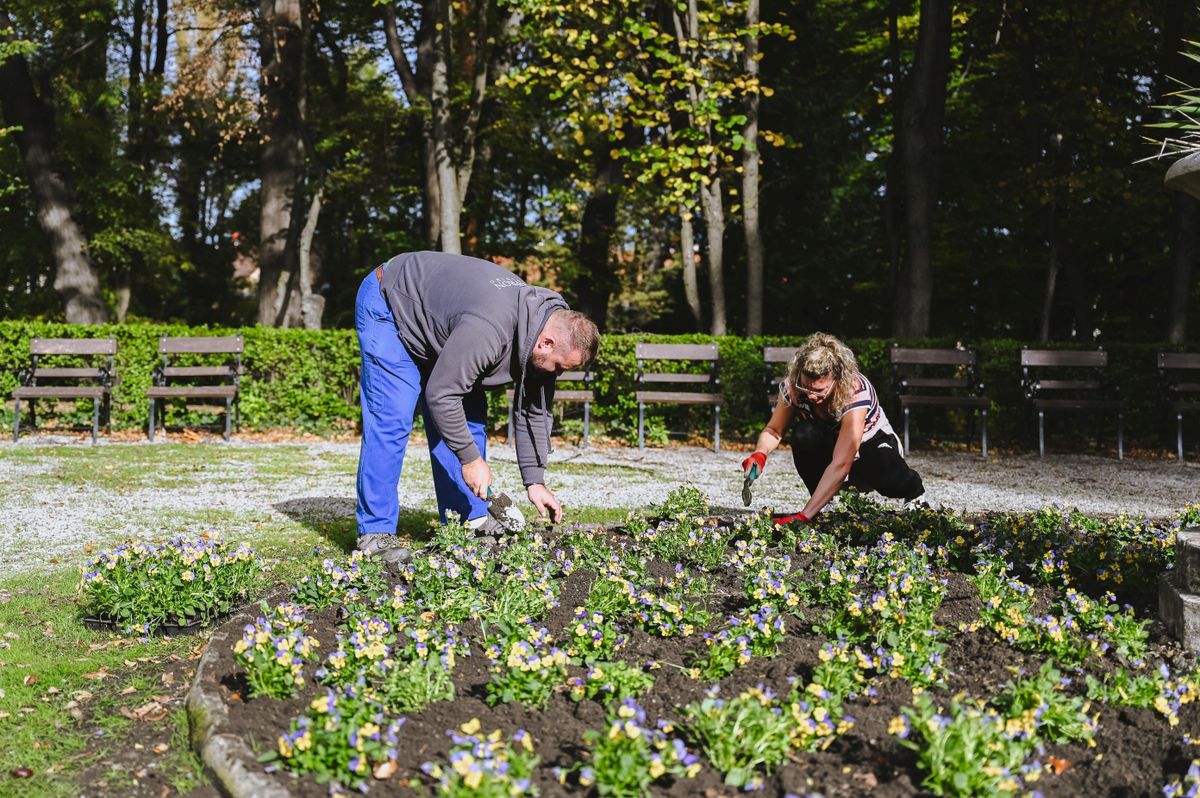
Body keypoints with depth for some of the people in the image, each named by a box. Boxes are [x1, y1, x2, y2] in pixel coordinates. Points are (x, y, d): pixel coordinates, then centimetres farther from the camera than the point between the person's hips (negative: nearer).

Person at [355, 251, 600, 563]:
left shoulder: (547, 319, -12)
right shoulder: (489, 330, -40)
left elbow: (533, 412, -3)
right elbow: (440, 394, -33)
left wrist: (535, 481, -4)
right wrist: (470, 458, -24)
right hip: (387, 305, -8)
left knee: (470, 417, 2)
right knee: (391, 421, -16)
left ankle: (470, 520, 9)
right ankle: (375, 534, -9)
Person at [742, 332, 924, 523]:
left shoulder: (856, 393, -37)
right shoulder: (793, 387, -25)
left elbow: (840, 465, -43)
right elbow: (774, 431, -12)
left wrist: (803, 516, -49)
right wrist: (760, 453, -37)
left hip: (872, 445, -2)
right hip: (827, 445, 2)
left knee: (890, 479, -34)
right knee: (803, 434, -31)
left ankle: (912, 486, 6)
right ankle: (826, 507, -13)